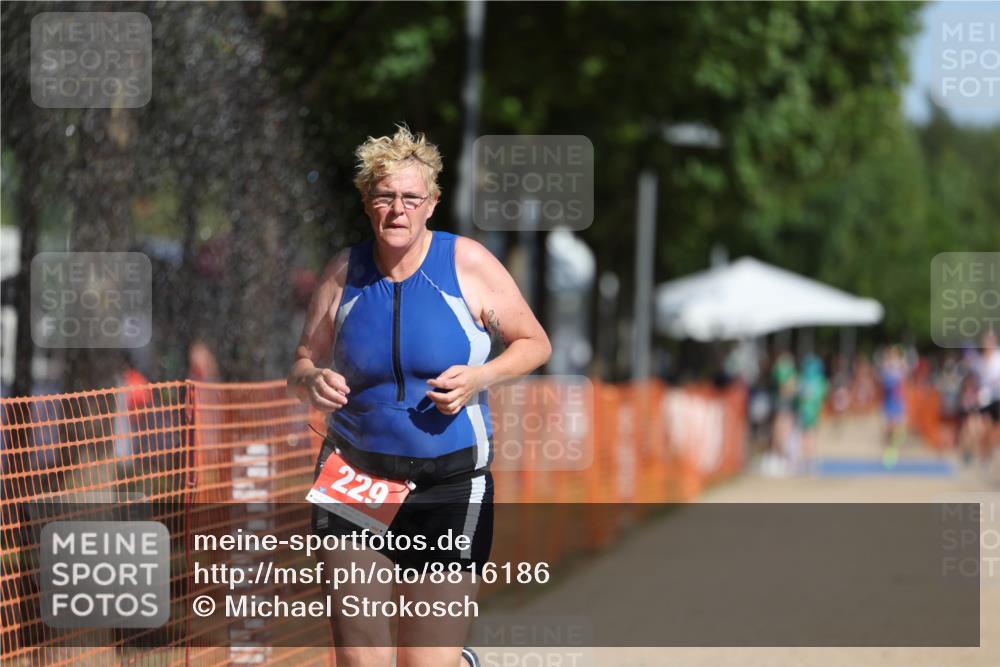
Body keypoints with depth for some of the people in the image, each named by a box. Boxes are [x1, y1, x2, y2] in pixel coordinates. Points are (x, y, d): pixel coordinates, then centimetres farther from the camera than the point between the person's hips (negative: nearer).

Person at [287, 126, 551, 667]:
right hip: (354, 476, 2)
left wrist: (480, 378, -14)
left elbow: (534, 343, 5)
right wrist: (313, 382, -13)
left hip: (448, 483, -2)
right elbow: (301, 367, 12)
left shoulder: (467, 264, -4)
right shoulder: (344, 273, 2)